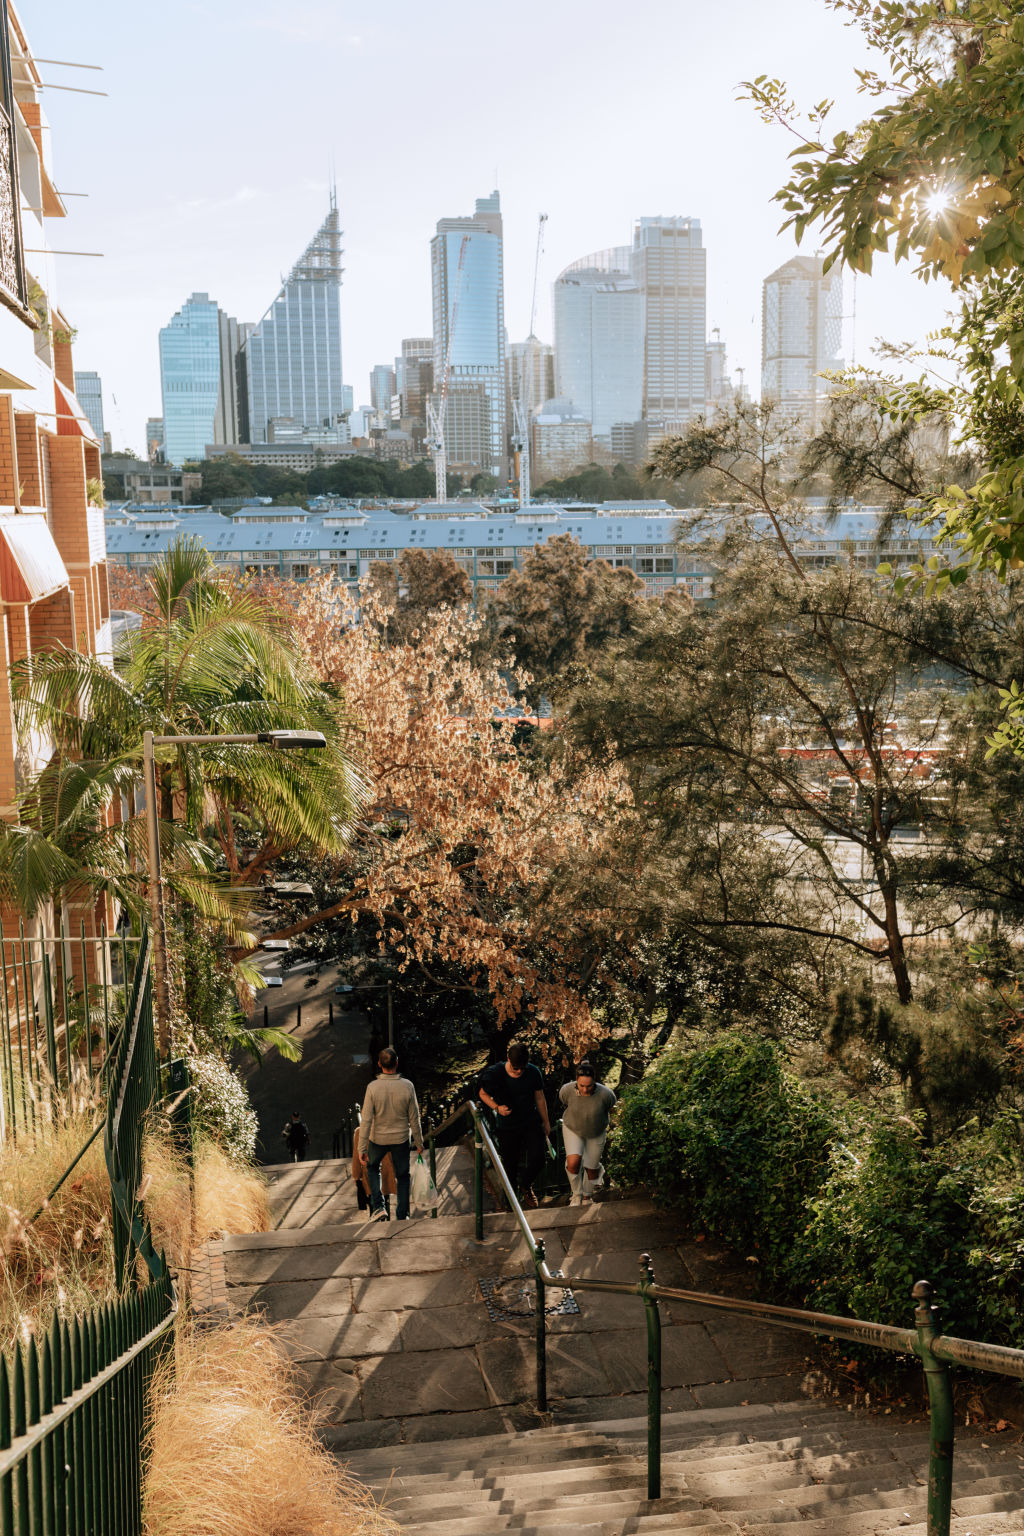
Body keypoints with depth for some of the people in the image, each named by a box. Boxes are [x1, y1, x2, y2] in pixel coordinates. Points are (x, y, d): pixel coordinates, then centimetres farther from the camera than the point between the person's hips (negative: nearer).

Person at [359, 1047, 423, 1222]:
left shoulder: (373, 1087, -19)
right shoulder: (407, 1086, -15)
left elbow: (366, 1120, -17)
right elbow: (414, 1119, -7)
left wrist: (362, 1149, -11)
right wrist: (419, 1143, 6)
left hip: (378, 1139, 0)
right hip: (401, 1139, 0)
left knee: (372, 1168, 25)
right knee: (402, 1175, 18)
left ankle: (378, 1207, 11)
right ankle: (402, 1215, 22)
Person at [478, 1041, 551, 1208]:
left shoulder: (533, 1072, -13)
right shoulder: (495, 1074, -18)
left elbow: (540, 1098, 1)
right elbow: (483, 1094, -1)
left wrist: (546, 1122, 10)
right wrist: (497, 1107, -19)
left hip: (531, 1123, 1)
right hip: (507, 1126, -1)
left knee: (538, 1158, -11)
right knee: (510, 1165, 9)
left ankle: (526, 1187, 20)